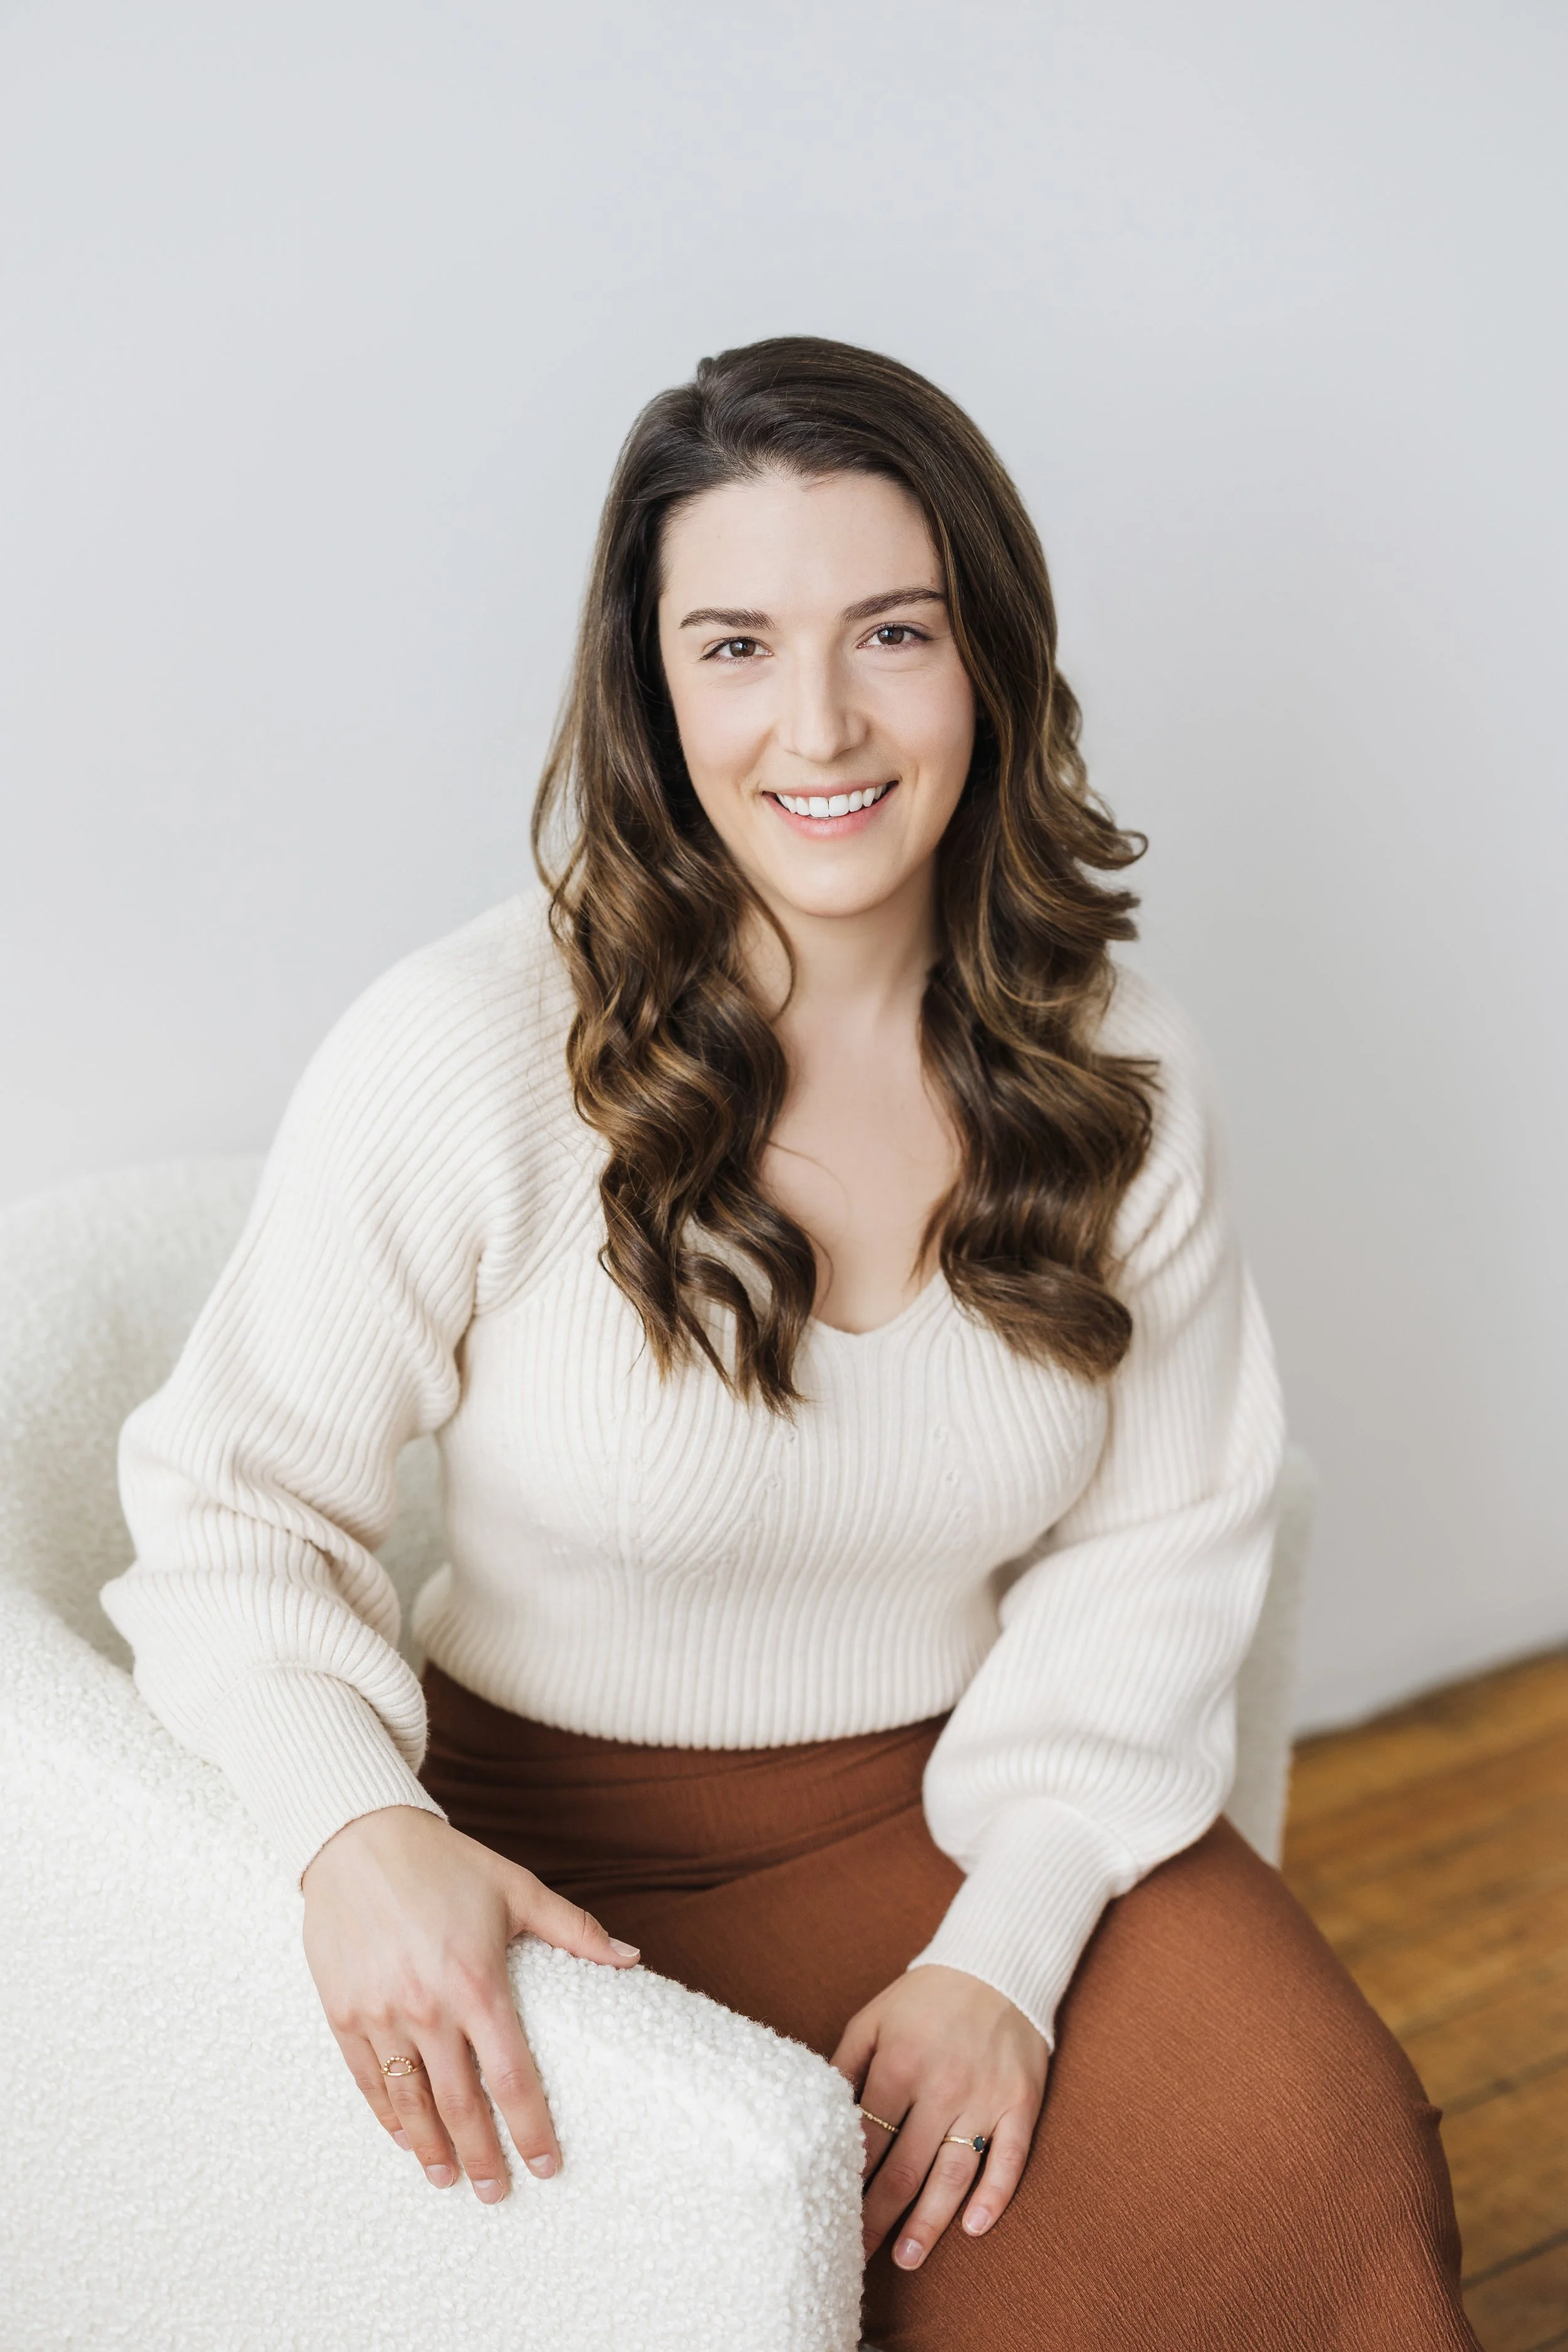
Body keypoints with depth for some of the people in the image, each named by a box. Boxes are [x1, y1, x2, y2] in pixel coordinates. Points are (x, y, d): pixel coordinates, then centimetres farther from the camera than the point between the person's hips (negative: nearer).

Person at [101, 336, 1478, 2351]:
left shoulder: (1118, 1074, -3)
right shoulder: (463, 1058, -16)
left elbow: (1161, 1536, 2)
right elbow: (233, 1502, -9)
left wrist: (1007, 1949, -10)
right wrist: (356, 1829, -28)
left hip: (978, 1796, 3)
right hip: (581, 1842, -3)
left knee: (1331, 2163, -18)